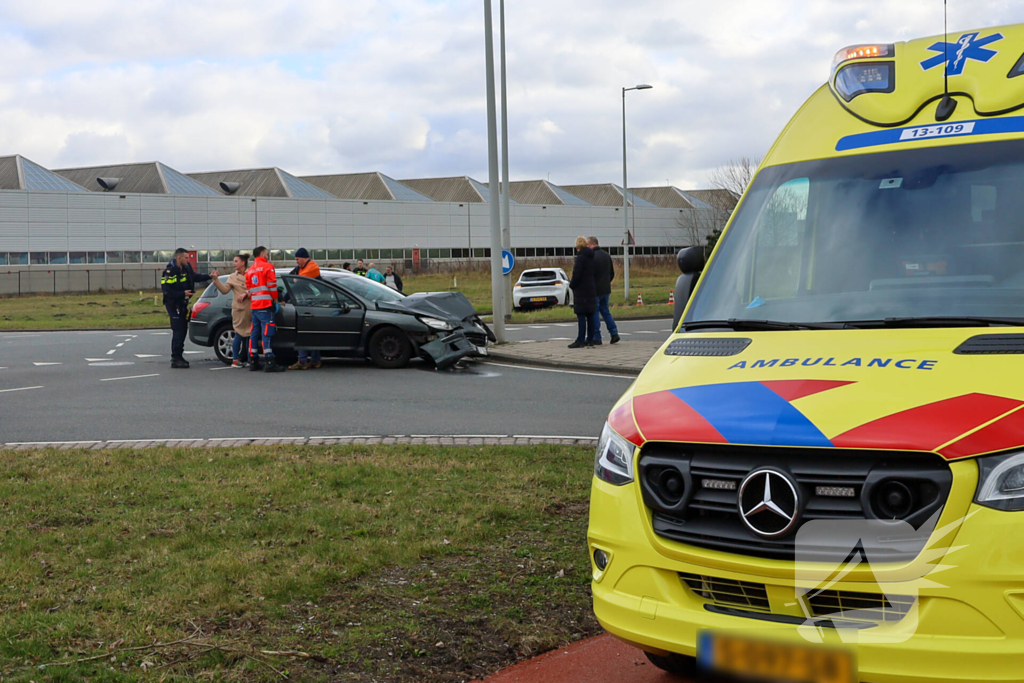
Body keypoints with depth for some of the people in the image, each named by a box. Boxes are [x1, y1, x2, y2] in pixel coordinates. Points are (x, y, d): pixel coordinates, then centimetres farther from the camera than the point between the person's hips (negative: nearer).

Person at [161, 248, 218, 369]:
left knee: (183, 330, 12)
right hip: (173, 304, -9)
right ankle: (175, 359, -8)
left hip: (182, 303, 9)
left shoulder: (186, 268, 6)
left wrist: (210, 276, 9)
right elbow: (167, 291, -22)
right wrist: (183, 293, -22)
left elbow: (196, 276, 20)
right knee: (178, 331, -11)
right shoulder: (170, 271, -19)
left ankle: (178, 356, 22)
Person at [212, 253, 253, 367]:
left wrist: (246, 294, -14)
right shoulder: (233, 277, 9)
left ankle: (250, 359, 10)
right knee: (239, 334, -1)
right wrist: (216, 280, -6)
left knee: (250, 334, 2)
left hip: (250, 309, 0)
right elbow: (224, 290, 1)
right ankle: (235, 360, 4)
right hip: (239, 309, 0)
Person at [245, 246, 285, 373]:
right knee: (267, 333, -11)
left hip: (254, 306, 7)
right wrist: (275, 300, -2)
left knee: (255, 333, 11)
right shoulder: (268, 266, -4)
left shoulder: (249, 271, 17)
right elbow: (272, 285, -10)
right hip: (266, 305, -7)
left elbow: (248, 289, 17)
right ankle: (269, 363, -15)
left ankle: (253, 362, 13)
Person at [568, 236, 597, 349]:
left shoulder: (581, 257, -14)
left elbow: (577, 274, -18)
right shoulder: (591, 257, 12)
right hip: (591, 289, 9)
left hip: (582, 290, -9)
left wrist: (571, 285, -2)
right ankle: (590, 339, 15)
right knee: (590, 315, 11)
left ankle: (580, 340, -10)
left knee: (581, 315, -8)